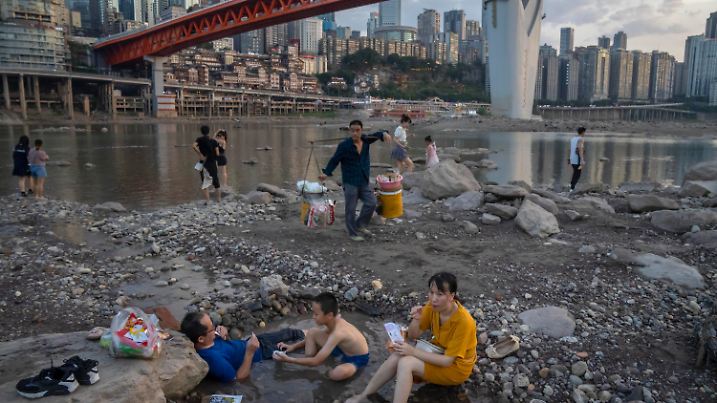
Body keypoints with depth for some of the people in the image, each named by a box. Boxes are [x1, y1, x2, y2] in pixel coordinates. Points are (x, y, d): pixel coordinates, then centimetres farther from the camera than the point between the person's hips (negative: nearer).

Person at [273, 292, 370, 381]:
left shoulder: (338, 333, -38)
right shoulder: (334, 320, -13)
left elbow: (316, 361, -34)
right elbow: (313, 338, 8)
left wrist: (288, 359, -29)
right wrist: (294, 346, -2)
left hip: (357, 359, -8)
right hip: (343, 349, 8)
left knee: (337, 374, -41)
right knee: (312, 332, -5)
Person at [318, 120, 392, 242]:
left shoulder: (365, 140, 2)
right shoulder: (344, 145, -12)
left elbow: (375, 135, -2)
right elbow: (334, 160, -10)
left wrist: (384, 134, -27)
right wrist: (326, 173, -21)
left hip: (364, 182, 5)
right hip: (350, 182, -5)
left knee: (371, 203, 5)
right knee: (351, 209, 1)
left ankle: (360, 225, 25)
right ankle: (353, 233, 17)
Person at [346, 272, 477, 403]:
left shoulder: (463, 321, -30)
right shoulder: (432, 306, -12)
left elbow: (448, 360, -27)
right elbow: (412, 335, -4)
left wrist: (413, 351, -30)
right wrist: (416, 319, -26)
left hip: (456, 367, -6)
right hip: (437, 353, 6)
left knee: (405, 363, -25)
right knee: (396, 356, -18)